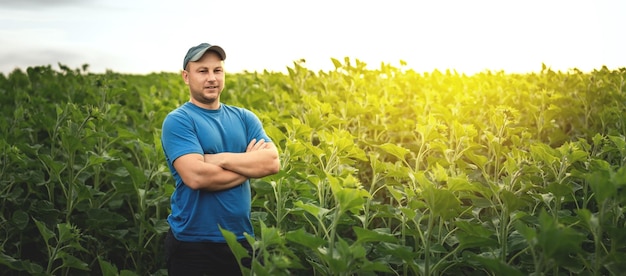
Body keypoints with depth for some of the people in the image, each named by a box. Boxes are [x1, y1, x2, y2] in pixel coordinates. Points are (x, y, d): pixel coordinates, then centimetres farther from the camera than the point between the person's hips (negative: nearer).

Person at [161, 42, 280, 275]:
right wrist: (250, 164, -10)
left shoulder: (244, 117, 8)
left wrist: (221, 159, -16)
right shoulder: (178, 121, -9)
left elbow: (272, 162, -5)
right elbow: (196, 177, -23)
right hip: (193, 243, -5)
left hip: (241, 239, 5)